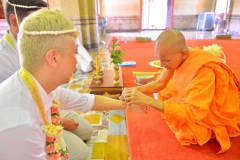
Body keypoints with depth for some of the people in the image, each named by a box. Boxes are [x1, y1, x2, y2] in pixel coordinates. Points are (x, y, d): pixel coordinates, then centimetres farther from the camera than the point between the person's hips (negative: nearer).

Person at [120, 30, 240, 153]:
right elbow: (160, 83, -3)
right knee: (163, 93, -1)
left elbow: (192, 112, -38)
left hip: (221, 118, -6)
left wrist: (148, 101, -44)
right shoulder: (177, 57, -14)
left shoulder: (204, 70, -36)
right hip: (196, 103, 7)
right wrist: (135, 90, -21)